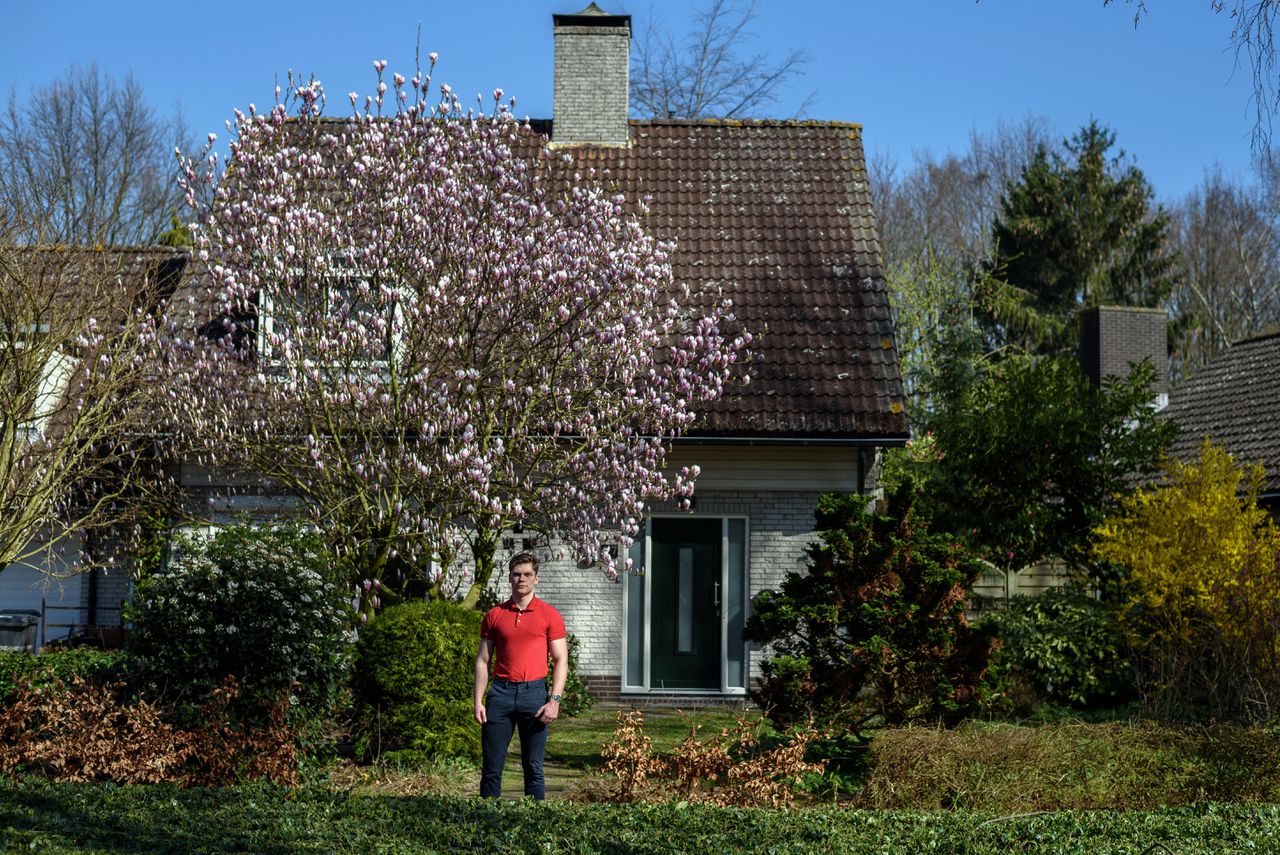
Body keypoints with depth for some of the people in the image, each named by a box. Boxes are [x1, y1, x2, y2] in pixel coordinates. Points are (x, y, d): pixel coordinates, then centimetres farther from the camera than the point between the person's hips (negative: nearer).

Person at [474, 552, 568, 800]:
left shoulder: (549, 615, 3)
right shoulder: (494, 615, 9)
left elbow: (561, 661, 1)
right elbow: (483, 660, 11)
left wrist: (555, 700, -10)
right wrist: (478, 701, 2)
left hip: (534, 692, -2)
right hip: (501, 692, 2)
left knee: (533, 768, 3)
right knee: (491, 768, 1)